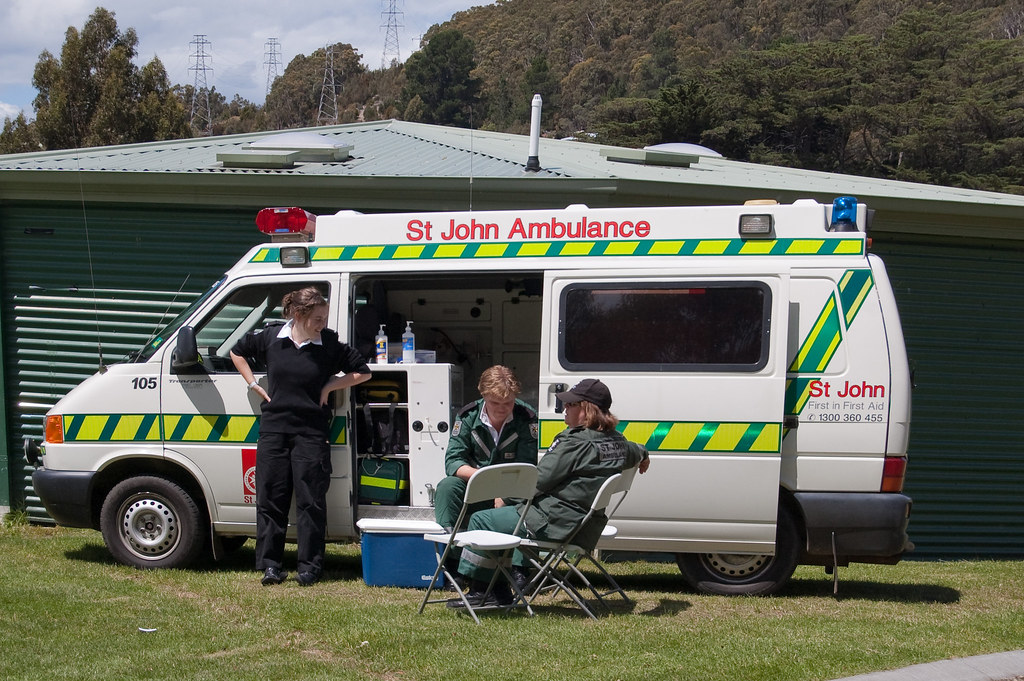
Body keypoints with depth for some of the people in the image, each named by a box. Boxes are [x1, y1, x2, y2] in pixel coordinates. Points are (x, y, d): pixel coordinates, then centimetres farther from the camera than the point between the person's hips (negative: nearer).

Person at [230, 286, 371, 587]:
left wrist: (330, 386, -5)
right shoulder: (271, 337, 0)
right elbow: (237, 351, 18)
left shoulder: (330, 343, -5)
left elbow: (363, 372, 3)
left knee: (310, 500, 0)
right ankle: (270, 564, 13)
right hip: (273, 429, 2)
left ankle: (310, 566, 8)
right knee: (270, 498, 4)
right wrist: (254, 385, 8)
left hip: (311, 433, -2)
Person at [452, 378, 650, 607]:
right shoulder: (616, 442, 6)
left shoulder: (575, 442, -19)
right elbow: (636, 451, 30)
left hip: (552, 524, -10)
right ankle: (518, 570, 23)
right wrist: (644, 456, 54)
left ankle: (478, 590, 6)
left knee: (480, 520, 2)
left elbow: (539, 481, -18)